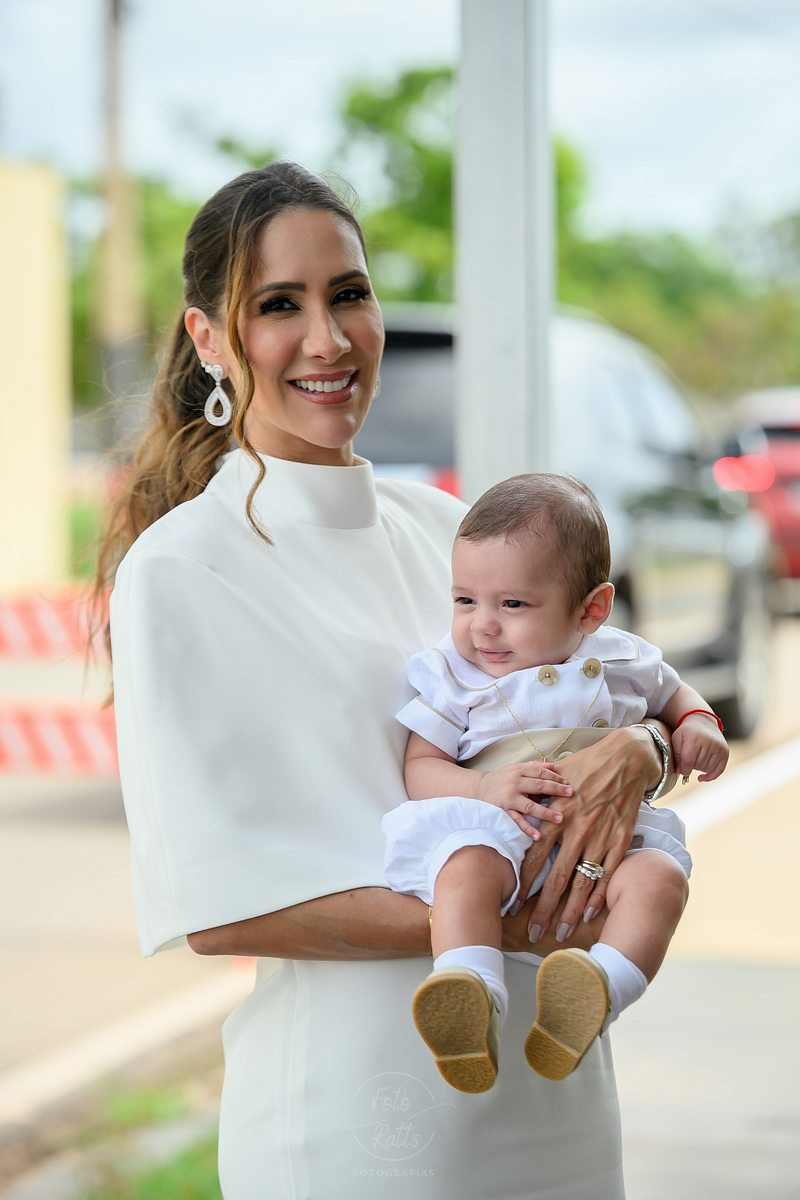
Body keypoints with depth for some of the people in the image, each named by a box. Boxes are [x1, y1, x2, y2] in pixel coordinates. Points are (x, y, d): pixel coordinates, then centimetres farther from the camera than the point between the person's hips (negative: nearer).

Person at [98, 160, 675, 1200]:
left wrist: (635, 752, -12)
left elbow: (645, 692, 11)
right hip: (355, 1103, -5)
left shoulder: (445, 528, 8)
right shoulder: (180, 570, -10)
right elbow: (215, 907, -15)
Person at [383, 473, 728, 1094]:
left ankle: (593, 996, -45)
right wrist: (488, 788, -22)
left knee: (660, 877, -28)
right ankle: (474, 1009, -49)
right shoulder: (454, 673, 3)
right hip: (496, 834, -2)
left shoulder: (621, 661, 10)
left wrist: (698, 723, 7)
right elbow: (421, 768, -2)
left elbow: (670, 692, 31)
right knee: (468, 868, -36)